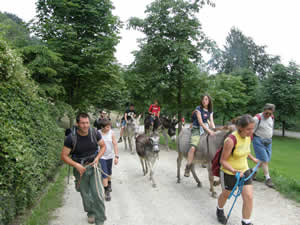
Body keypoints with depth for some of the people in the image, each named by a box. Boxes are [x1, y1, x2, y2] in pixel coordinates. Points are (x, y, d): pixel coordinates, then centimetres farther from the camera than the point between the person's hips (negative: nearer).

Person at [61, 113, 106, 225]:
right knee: (86, 195, 16)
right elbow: (64, 156, -11)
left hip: (93, 166, 0)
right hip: (79, 169, 0)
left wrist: (97, 158, -12)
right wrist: (76, 165, -22)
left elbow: (103, 146, 3)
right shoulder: (71, 138, -18)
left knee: (97, 194, -10)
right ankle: (91, 213, 44)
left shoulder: (95, 133, -13)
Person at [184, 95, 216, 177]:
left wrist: (214, 130, -12)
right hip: (196, 129, -7)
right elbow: (200, 122, -14)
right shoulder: (198, 109, -7)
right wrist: (209, 131, -21)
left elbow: (212, 122, 6)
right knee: (193, 147, -25)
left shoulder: (210, 111, 11)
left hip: (206, 129, 7)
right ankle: (188, 168, -21)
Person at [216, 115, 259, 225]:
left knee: (249, 197, -2)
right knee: (225, 195, 20)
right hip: (229, 172, -5)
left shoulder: (248, 136, -7)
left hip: (244, 170, 5)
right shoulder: (231, 140, -30)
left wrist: (254, 159, 21)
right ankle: (220, 210, 51)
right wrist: (234, 171, -35)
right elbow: (223, 161, -23)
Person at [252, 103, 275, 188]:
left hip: (268, 141, 7)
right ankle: (268, 178, 0)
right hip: (259, 140, -7)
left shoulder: (272, 118, 5)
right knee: (264, 159, -8)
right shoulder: (257, 118, -16)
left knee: (266, 159, 8)